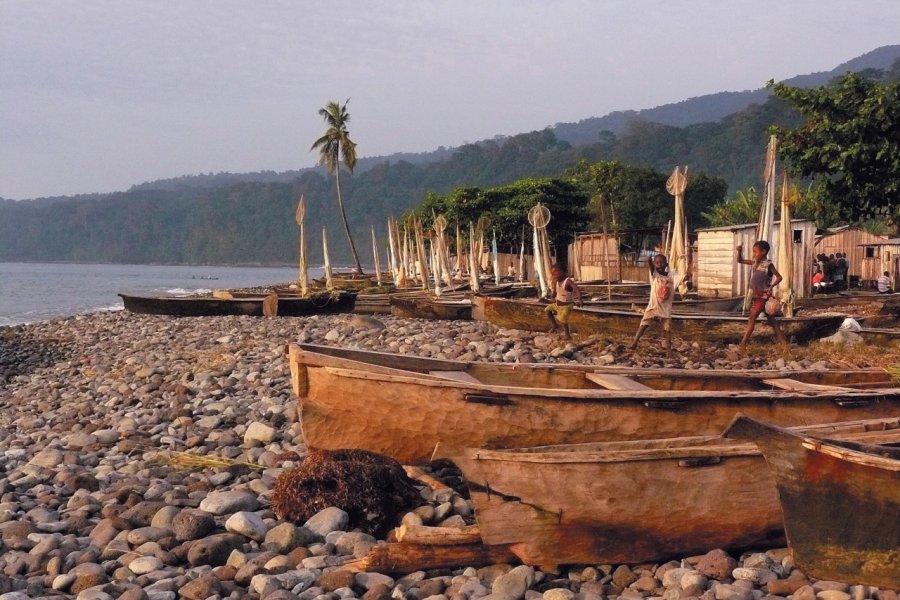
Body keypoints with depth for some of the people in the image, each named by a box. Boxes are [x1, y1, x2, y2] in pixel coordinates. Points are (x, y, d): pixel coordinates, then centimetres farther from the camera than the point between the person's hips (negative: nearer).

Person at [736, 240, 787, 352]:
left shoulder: (768, 264, -13)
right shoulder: (755, 262, 7)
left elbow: (779, 277, -10)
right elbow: (740, 261, 14)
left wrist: (771, 286, -23)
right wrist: (740, 251, -4)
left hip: (763, 296, -8)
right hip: (755, 295, 8)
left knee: (752, 317, -11)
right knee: (770, 318, 12)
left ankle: (743, 343, -12)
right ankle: (782, 340, 19)